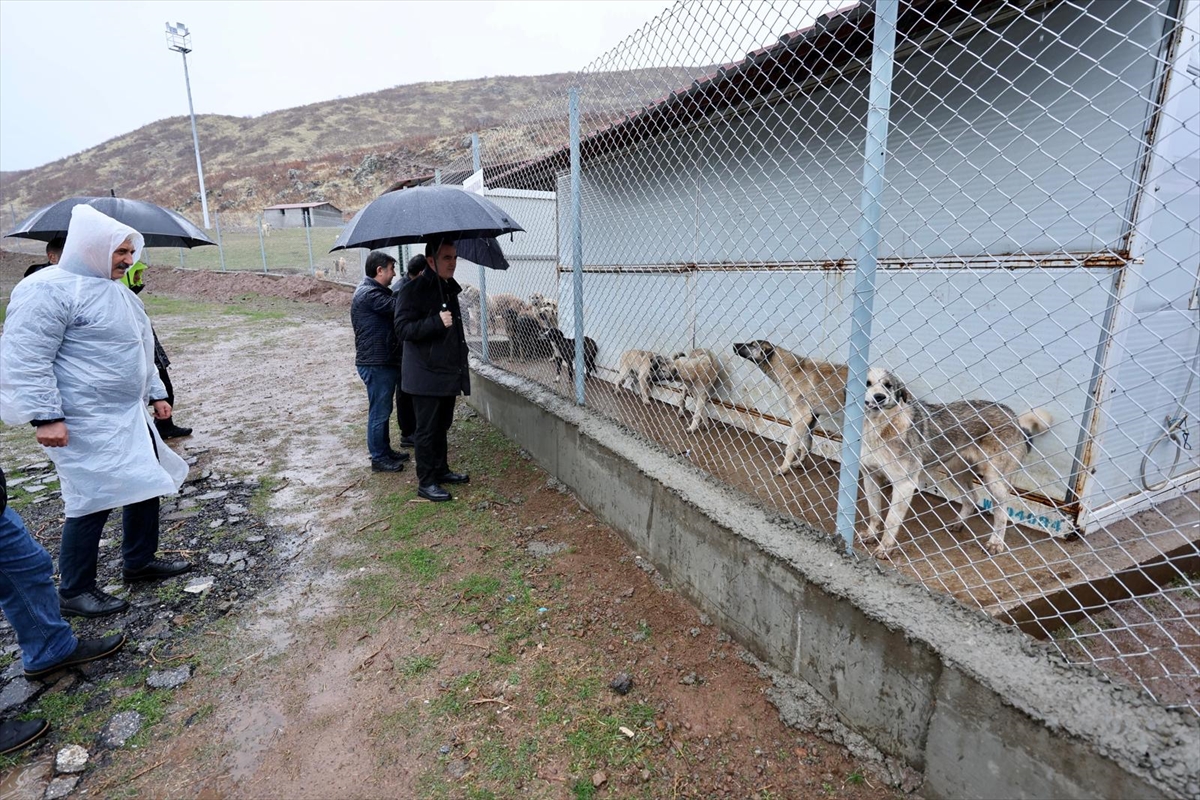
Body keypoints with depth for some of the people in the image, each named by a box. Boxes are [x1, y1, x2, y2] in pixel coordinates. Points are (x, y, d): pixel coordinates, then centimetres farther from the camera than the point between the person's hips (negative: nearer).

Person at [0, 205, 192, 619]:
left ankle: (140, 561, 32)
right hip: (86, 425, -9)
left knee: (148, 484, 14)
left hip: (130, 416, 9)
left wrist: (156, 394, 23)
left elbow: (138, 352, 24)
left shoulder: (119, 292, 15)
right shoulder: (49, 289, -14)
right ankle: (74, 592, 16)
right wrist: (45, 416, -21)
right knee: (93, 502, -2)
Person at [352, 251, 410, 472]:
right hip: (375, 364, -11)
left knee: (383, 410, 18)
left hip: (384, 362, 11)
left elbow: (393, 307, 14)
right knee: (379, 412, -1)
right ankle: (379, 458, 10)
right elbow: (397, 307, -22)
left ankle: (385, 451, 30)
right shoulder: (369, 294, -18)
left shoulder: (375, 291, 16)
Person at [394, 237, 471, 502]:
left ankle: (441, 470, 32)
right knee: (427, 429, 0)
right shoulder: (413, 290, -13)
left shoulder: (449, 288, 13)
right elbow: (402, 329, -19)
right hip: (426, 375, -8)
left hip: (448, 371, 8)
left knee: (442, 425, 18)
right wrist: (437, 322, -29)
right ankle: (425, 483, 11)